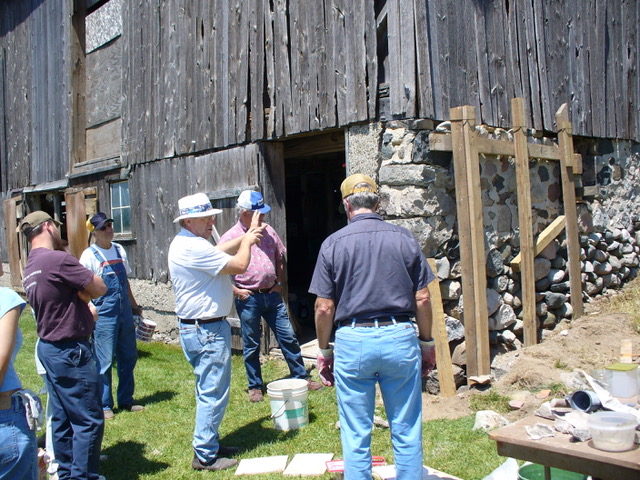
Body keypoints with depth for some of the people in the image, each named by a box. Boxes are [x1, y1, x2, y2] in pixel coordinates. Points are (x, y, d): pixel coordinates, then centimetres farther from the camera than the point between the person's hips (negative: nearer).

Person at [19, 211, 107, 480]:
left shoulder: (30, 267, 10)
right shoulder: (58, 259, -19)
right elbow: (99, 288, -13)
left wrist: (81, 293, -5)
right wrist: (84, 285, 2)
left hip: (48, 347, 10)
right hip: (70, 351, -10)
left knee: (62, 418, 17)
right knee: (88, 420, -1)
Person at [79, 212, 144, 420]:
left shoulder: (119, 250, 11)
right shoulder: (89, 255, -8)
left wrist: (134, 306, 22)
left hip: (125, 312, 6)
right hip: (104, 315, -6)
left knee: (128, 358, 13)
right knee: (104, 362, 1)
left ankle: (126, 400, 27)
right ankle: (104, 405, 15)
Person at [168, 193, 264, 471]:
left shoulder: (186, 243, 11)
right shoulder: (192, 247, -22)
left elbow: (219, 252, 25)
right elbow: (239, 265, -20)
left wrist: (245, 237, 15)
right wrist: (247, 241, -2)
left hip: (200, 329, 11)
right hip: (207, 331, -11)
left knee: (209, 391, 20)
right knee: (213, 394, -2)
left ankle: (209, 445, 31)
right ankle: (205, 456, 8)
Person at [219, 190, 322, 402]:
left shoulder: (268, 231, 6)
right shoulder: (230, 238, -8)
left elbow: (280, 259, 17)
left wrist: (279, 283, 10)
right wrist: (235, 291, -11)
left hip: (272, 295, 4)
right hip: (248, 299, -4)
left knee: (288, 337, 8)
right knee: (251, 346, 9)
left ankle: (301, 377, 22)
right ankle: (255, 386, 23)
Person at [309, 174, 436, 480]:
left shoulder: (333, 244, -3)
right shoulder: (404, 239, 1)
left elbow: (324, 308, -4)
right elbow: (422, 299, 2)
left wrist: (324, 351, 8)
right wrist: (427, 343, 13)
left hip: (352, 341, -1)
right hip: (400, 338, 1)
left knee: (356, 436, 11)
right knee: (406, 431, 13)